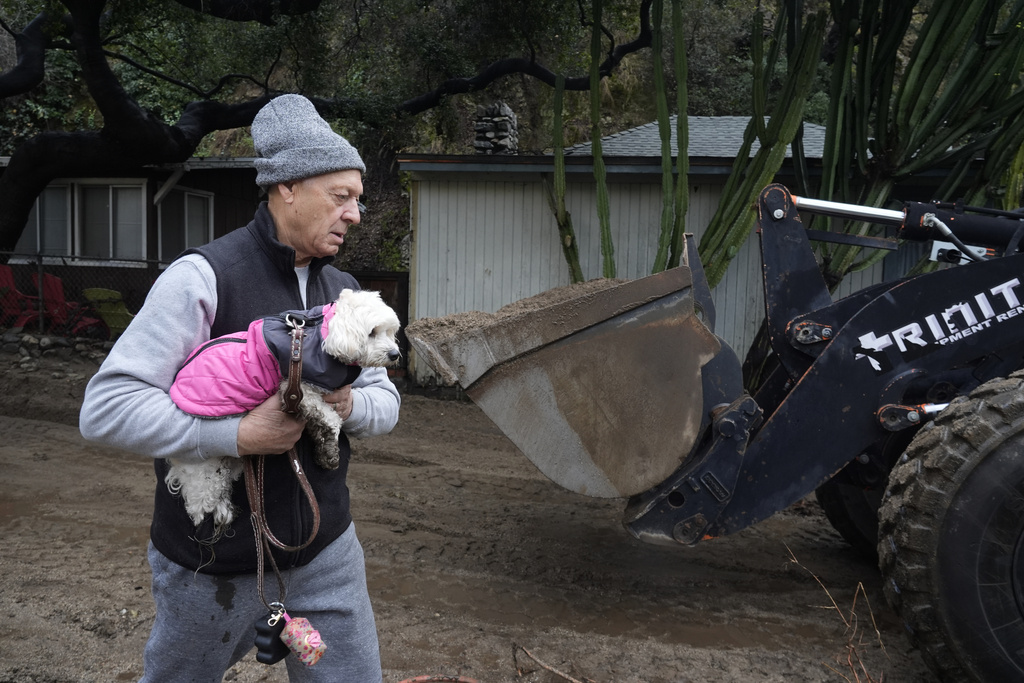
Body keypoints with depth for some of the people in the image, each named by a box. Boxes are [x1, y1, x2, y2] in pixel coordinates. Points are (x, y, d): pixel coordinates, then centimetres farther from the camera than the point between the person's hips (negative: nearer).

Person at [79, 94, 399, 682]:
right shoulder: (203, 278, -17)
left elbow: (386, 401, 9)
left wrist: (349, 404, -14)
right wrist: (237, 436, -27)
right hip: (216, 563, -4)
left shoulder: (344, 291, 4)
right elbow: (105, 408, -21)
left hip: (326, 552, 5)